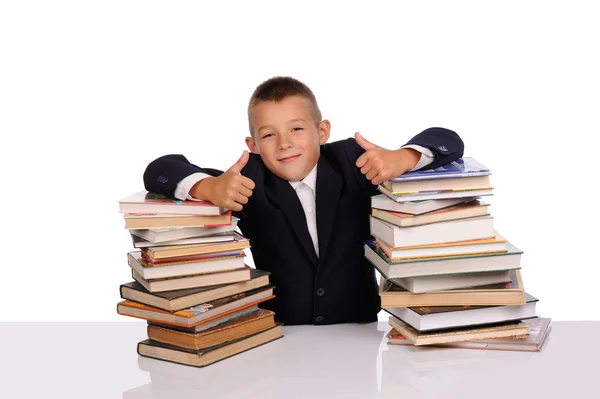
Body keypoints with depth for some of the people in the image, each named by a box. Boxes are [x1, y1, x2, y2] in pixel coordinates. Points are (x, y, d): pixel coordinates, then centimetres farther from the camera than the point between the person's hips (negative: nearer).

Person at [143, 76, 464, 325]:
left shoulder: (351, 162, -4)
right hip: (277, 337, 1)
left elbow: (447, 141, -4)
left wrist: (402, 159, -24)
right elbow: (159, 171, -7)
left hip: (357, 334, 0)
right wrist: (209, 188, -26)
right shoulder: (250, 182, -6)